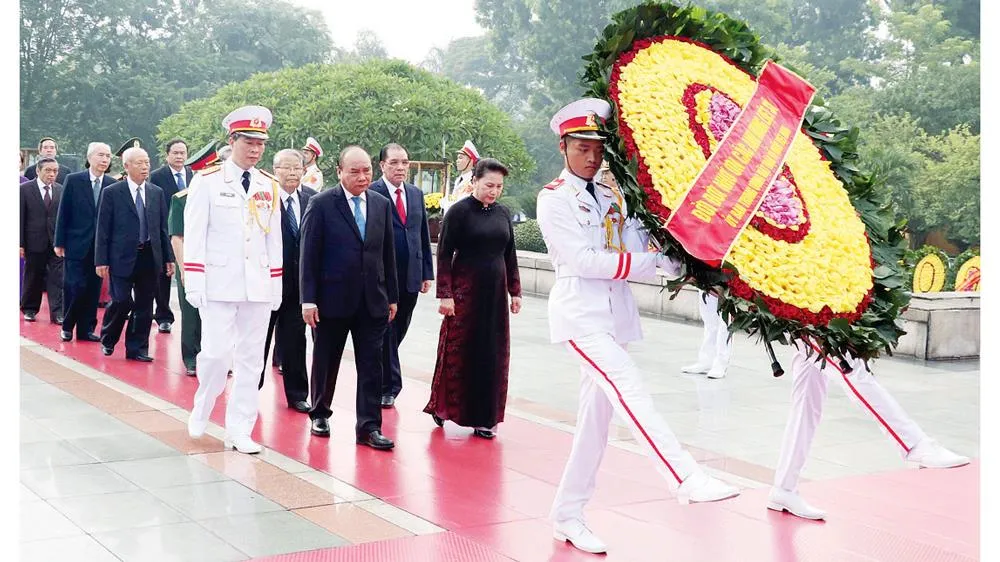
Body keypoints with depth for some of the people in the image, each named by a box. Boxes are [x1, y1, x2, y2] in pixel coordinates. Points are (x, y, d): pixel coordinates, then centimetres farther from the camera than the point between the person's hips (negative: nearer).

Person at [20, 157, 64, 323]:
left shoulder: (61, 190, 5)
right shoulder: (25, 189, -3)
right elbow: (20, 218, -4)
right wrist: (21, 244, -8)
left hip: (57, 241, 1)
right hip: (34, 242, -1)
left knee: (57, 278, -4)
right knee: (32, 278, 11)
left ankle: (57, 313, -3)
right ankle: (29, 309, 26)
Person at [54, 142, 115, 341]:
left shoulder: (113, 185, 2)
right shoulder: (73, 180, -1)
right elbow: (63, 213, 0)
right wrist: (59, 242, -2)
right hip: (76, 243, -2)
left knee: (93, 289, 6)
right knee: (74, 286, -2)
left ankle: (86, 329, 16)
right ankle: (67, 326, 15)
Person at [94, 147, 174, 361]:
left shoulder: (157, 193, 10)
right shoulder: (111, 193, -2)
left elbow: (163, 228, 12)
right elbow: (103, 229, -3)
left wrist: (168, 257, 7)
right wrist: (101, 260, -8)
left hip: (149, 257, 4)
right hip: (122, 257, -4)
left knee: (144, 306, 6)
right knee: (121, 302, -5)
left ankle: (137, 348, 16)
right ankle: (108, 339, 20)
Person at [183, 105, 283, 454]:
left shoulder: (270, 187, 8)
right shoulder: (207, 181, -3)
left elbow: (274, 239, 11)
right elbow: (194, 236, -4)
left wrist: (277, 285, 8)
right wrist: (194, 284, -9)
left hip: (258, 286, 4)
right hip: (219, 283, -4)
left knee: (251, 359, 5)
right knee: (217, 353, -8)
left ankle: (239, 432, 12)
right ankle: (201, 411, 20)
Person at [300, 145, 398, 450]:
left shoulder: (382, 204, 7)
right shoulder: (322, 204, -6)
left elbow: (388, 253, 10)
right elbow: (309, 254, -7)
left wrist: (392, 296, 10)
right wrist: (308, 299, -11)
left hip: (372, 300, 3)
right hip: (332, 298, -3)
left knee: (371, 364, 0)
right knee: (325, 362, 12)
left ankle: (369, 426, 5)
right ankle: (319, 414, 31)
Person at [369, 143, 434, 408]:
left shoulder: (416, 194, 12)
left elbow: (424, 235, 15)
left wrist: (427, 272, 10)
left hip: (410, 276, 5)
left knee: (398, 330, 12)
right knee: (386, 332, 1)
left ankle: (383, 379, 28)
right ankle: (389, 386, 11)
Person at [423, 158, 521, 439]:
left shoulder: (503, 213, 8)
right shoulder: (459, 211, -7)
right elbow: (444, 254, -8)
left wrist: (515, 291, 10)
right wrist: (445, 294, -14)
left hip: (495, 293, 5)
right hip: (465, 291, -5)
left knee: (492, 354, 6)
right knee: (457, 351, 1)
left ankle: (484, 416, 13)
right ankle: (442, 405, 17)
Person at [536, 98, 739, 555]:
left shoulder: (613, 198, 15)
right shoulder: (554, 199, -3)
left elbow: (640, 249, 4)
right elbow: (582, 260, -13)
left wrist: (673, 263, -16)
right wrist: (650, 262, -13)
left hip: (615, 314, 6)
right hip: (580, 313, -6)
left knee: (597, 414, 7)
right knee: (629, 390, -23)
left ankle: (568, 514, 16)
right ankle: (686, 480, -30)